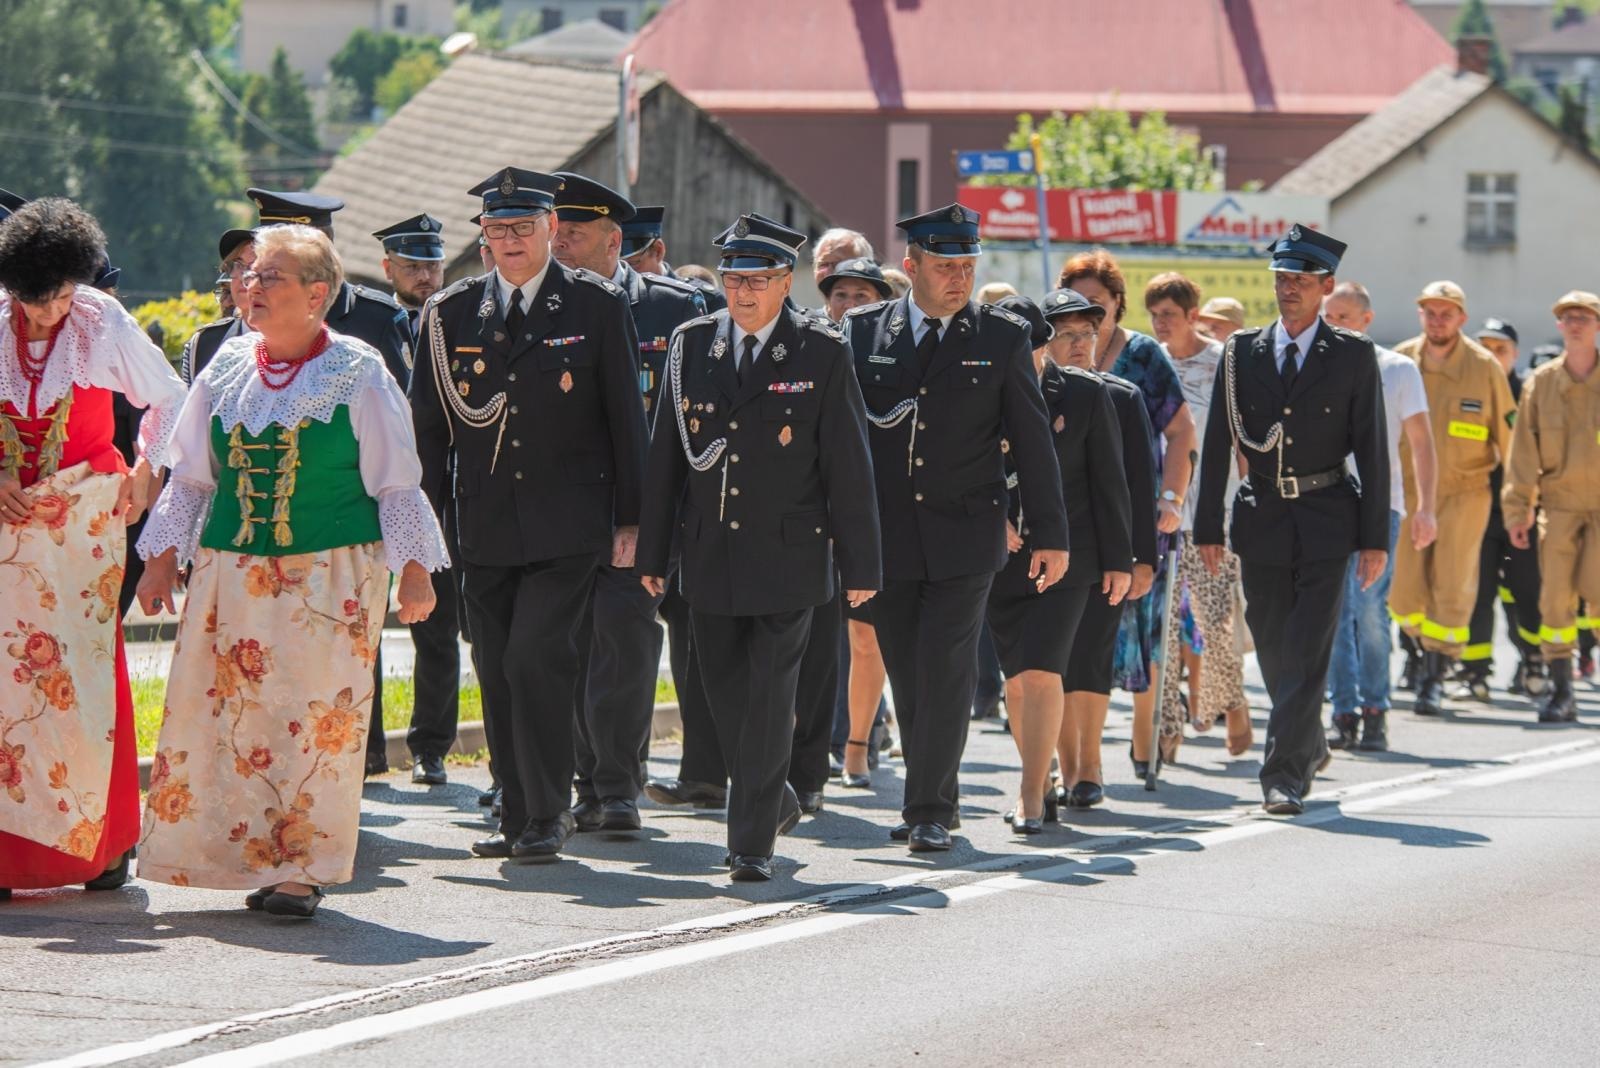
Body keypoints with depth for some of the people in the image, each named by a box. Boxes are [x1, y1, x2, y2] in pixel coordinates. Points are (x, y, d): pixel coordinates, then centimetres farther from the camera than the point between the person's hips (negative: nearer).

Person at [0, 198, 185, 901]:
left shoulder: (104, 324, -3)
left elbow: (171, 400, 11)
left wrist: (145, 473, 6)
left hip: (85, 519, -1)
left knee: (86, 669, -4)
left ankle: (102, 842, 4)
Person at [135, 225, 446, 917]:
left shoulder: (359, 374, -1)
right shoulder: (227, 368, 10)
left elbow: (396, 484, 1)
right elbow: (190, 477, 16)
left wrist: (413, 572, -4)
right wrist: (162, 561, 10)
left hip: (332, 576, -4)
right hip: (231, 572, 4)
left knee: (318, 717, -5)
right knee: (220, 712, -1)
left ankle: (301, 869, 0)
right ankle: (249, 854, 9)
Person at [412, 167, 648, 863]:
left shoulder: (598, 306, 1)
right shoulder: (451, 312, 8)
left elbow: (626, 418, 2)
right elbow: (429, 423, 11)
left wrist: (630, 519, -1)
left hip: (567, 525, -4)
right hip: (485, 529, 4)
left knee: (535, 660, -14)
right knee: (496, 673, 5)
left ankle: (548, 815, -5)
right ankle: (519, 818, 15)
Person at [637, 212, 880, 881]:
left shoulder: (822, 353, -3)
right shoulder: (691, 345, 6)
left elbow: (848, 465, -2)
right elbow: (667, 455, 9)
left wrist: (861, 565, -4)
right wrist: (653, 553, 7)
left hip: (788, 555, -4)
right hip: (710, 553, 4)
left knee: (770, 695, -6)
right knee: (725, 693, 11)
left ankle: (753, 842, -2)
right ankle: (775, 802, 33)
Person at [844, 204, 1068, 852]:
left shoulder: (1004, 337, 1)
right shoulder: (863, 332, 4)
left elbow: (1032, 440, 4)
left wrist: (1051, 534, 2)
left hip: (964, 536, -2)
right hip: (886, 535, 2)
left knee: (945, 672, -7)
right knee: (907, 677, 7)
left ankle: (930, 812, -2)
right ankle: (936, 800, 19)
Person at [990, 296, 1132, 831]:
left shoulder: (1086, 394, -3)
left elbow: (1109, 481, 1)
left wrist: (1119, 559, 1)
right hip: (999, 560, 3)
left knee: (1041, 672, -13)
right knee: (1017, 679, 10)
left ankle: (1032, 795, -10)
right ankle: (1040, 783, 25)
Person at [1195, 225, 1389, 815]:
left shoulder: (1353, 356, 0)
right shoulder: (1243, 352, 6)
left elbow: (1372, 449, 0)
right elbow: (1217, 444, 7)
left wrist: (1375, 537, -4)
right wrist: (1208, 527, 1)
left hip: (1327, 522, -3)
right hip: (1261, 517, 3)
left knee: (1306, 653, -11)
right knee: (1274, 651, 10)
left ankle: (1284, 773, -13)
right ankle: (1309, 746, 32)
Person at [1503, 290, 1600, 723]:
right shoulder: (1541, 383, 5)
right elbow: (1524, 450, 6)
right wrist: (1517, 508, 1)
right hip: (1559, 501, 2)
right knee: (1555, 594, -3)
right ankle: (1560, 692, 2)